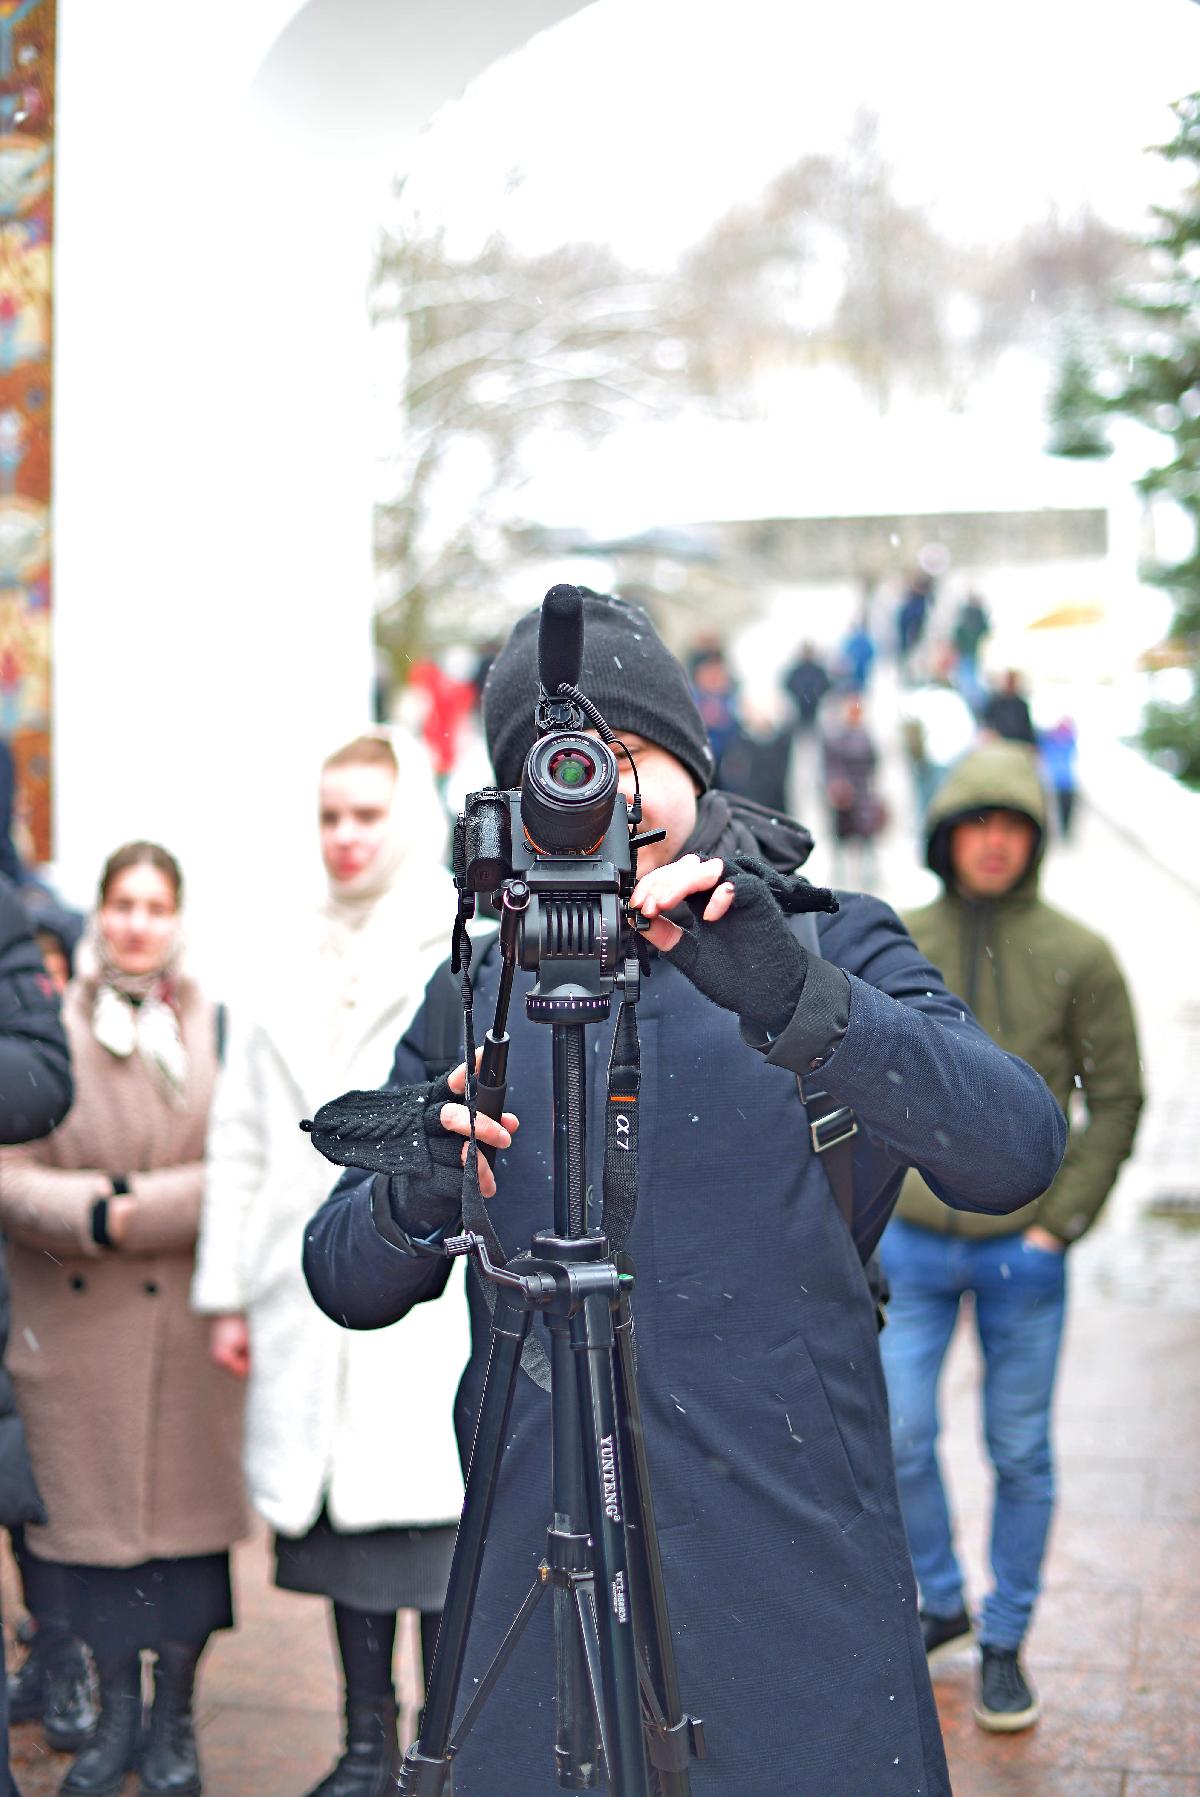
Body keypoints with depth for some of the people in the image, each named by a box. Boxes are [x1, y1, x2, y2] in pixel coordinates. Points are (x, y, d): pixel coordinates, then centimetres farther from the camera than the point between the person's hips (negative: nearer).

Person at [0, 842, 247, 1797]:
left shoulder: (219, 1027, 1)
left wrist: (144, 1207, -15)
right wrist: (93, 1212, -17)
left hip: (189, 1317, 0)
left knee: (186, 1504, 4)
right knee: (92, 1508, 8)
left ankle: (175, 1718, 20)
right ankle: (116, 1711, 25)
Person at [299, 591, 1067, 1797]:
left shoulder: (835, 949, 2)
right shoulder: (476, 997, 10)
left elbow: (1016, 1151, -16)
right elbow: (345, 1282, 7)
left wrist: (794, 999, -30)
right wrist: (413, 1201, -16)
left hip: (798, 1573, -2)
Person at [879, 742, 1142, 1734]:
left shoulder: (1078, 957, -5)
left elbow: (1117, 1100, 0)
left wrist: (1064, 1220, -6)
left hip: (1023, 1251, -1)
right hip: (912, 1244, 1)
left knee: (1021, 1455, 7)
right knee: (901, 1438, 1)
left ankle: (1006, 1641, 25)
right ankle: (941, 1601, 27)